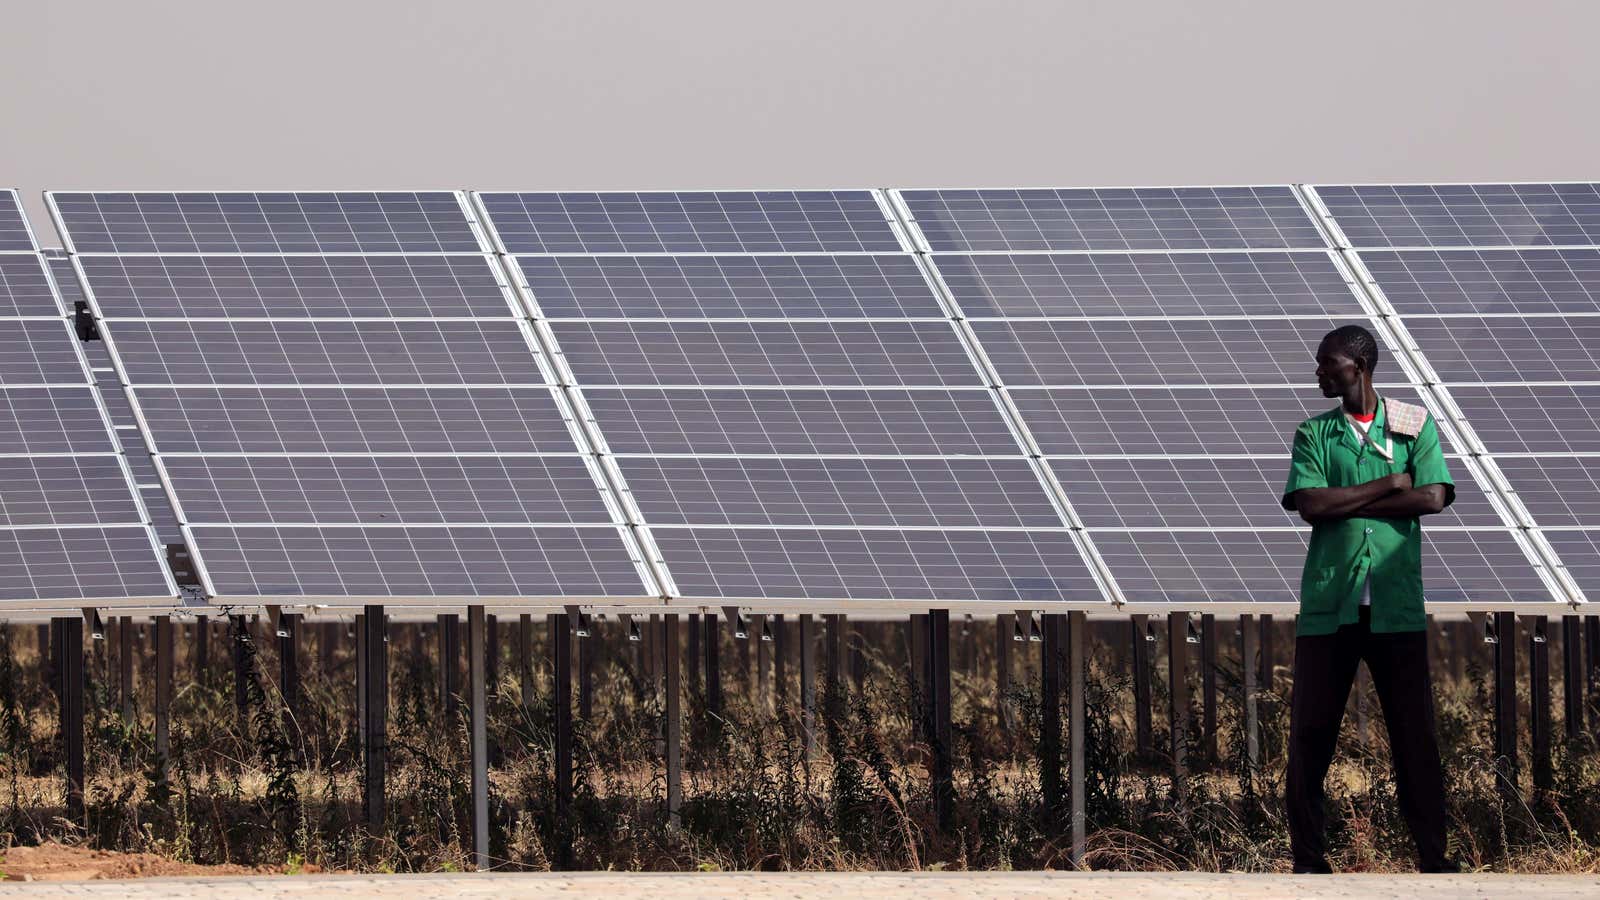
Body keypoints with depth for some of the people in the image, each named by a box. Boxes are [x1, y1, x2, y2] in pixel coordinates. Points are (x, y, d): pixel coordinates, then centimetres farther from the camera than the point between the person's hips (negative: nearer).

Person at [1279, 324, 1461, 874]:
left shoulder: (1414, 426, 7)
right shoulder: (1313, 435, 10)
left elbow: (1433, 498, -7)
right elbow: (1311, 505, -5)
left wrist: (1346, 503, -7)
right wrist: (1388, 486, -7)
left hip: (1396, 606, -1)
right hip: (1329, 603, 1)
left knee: (1415, 731, -1)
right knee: (1310, 731, -1)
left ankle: (1433, 856, 3)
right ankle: (1308, 859, 5)